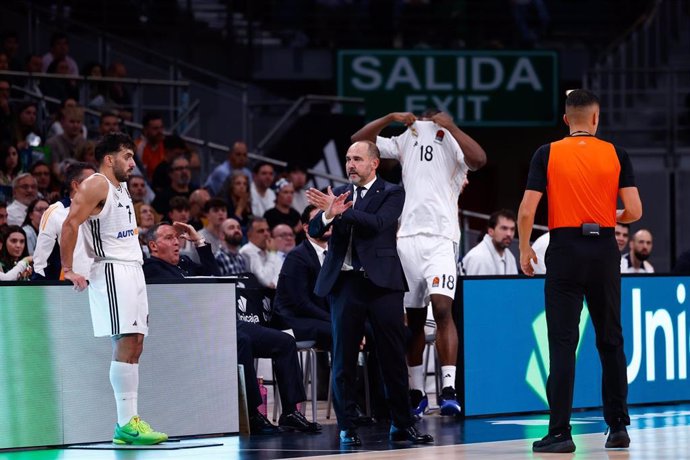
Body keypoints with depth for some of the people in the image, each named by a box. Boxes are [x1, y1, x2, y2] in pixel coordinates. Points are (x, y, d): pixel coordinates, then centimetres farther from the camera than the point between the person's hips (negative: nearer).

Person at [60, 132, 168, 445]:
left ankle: (129, 421, 6)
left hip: (133, 271, 10)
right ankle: (126, 423, -16)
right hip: (112, 271, -10)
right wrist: (68, 270, -18)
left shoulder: (121, 187, 20)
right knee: (125, 344, -14)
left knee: (135, 344, 5)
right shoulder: (96, 185, -9)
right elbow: (70, 224, -17)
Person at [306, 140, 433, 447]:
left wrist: (339, 212, -20)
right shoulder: (337, 194, 13)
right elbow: (314, 231, 4)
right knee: (343, 360, 2)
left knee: (393, 357, 0)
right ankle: (347, 427, 7)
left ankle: (402, 425, 8)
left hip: (382, 283, -3)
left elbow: (377, 223, -15)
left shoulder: (392, 194, 2)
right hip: (344, 283, 3)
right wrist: (328, 214, -18)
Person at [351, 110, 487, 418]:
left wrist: (451, 126, -12)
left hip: (440, 239, -4)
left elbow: (479, 159, -15)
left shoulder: (455, 147, 6)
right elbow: (359, 140, 15)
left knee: (442, 308, -19)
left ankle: (449, 389, -23)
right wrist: (390, 118, 3)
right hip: (407, 238, 4)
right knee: (413, 318, 9)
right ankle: (416, 392, 17)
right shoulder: (406, 142, 18)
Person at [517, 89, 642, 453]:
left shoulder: (547, 154, -1)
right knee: (610, 341, 12)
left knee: (563, 344, -2)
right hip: (604, 251, 2)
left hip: (565, 250, -2)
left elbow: (527, 210, -6)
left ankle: (560, 432, -6)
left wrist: (524, 249, 8)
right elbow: (634, 211, -3)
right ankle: (618, 426, 14)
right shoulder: (616, 154, 2)